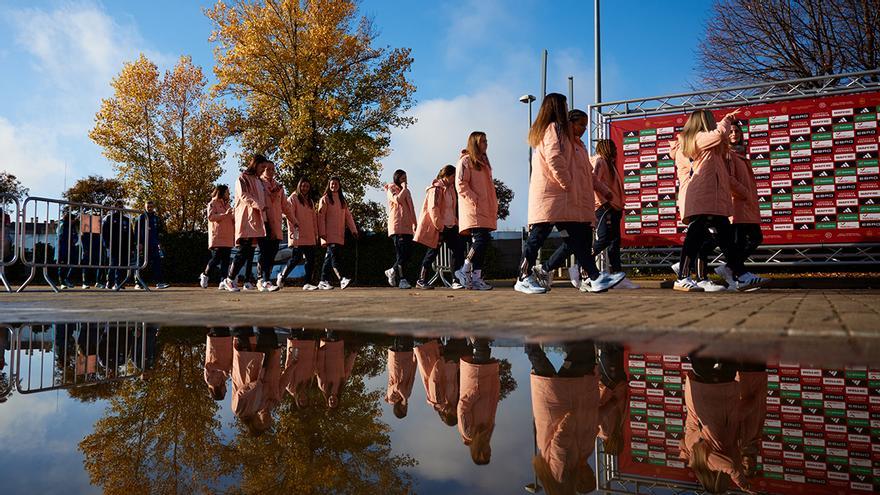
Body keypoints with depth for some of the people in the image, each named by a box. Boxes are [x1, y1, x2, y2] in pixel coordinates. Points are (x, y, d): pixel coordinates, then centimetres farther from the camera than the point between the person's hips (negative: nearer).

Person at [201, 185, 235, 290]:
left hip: (228, 238, 6)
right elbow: (211, 216, -10)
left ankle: (223, 281, -5)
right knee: (216, 258, -11)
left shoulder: (227, 205, 24)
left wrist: (235, 215, 3)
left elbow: (233, 220, 24)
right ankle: (205, 275, 11)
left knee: (225, 260, -2)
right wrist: (225, 214, -18)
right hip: (217, 237, -6)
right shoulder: (212, 204, 5)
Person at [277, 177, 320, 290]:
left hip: (310, 236, 7)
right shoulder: (293, 198, 2)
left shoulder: (310, 201, 21)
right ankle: (282, 276, 13)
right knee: (296, 258, -8)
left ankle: (307, 283, 5)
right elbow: (289, 213, -9)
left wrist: (316, 234, 15)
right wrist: (295, 225, -18)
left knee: (311, 260, 1)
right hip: (298, 236, -6)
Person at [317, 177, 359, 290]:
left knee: (329, 257, 7)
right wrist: (322, 232, -13)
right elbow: (321, 216, -4)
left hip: (340, 234, 6)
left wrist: (353, 229, 5)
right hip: (330, 234, -6)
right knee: (334, 255, -17)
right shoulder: (325, 199, 3)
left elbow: (348, 216, 16)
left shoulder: (342, 200, 19)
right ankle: (342, 279, -27)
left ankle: (323, 281, 11)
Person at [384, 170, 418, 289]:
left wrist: (414, 223, 17)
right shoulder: (391, 189, 5)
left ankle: (392, 271, 17)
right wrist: (404, 188, -4)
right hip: (397, 225, -7)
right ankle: (402, 280, -11)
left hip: (407, 226, 7)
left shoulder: (407, 191, 26)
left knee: (409, 251, -1)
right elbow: (397, 199, -16)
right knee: (401, 252, -12)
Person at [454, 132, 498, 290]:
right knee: (482, 239, -19)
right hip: (473, 210, -8)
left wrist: (494, 205, 17)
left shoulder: (484, 162, 24)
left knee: (481, 242, 3)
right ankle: (464, 270, -8)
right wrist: (475, 200, -17)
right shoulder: (465, 160, -2)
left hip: (486, 210, 8)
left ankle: (476, 278, 5)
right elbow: (461, 185, -10)